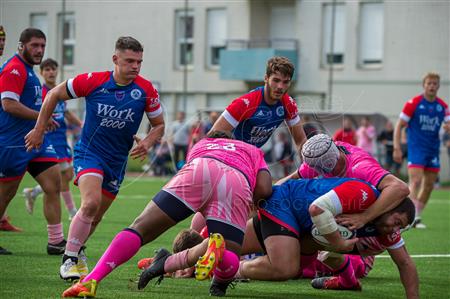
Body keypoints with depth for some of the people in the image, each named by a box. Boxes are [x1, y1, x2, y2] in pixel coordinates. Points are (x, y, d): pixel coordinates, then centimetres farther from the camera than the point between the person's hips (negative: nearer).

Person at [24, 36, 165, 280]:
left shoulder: (146, 90, -8)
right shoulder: (92, 81, -13)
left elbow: (159, 125, 4)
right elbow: (55, 94, 1)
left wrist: (147, 143, -17)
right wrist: (39, 130, 3)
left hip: (117, 161, 4)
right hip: (89, 152, -4)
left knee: (95, 218, 13)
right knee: (91, 202, -27)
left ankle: (77, 250, 40)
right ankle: (69, 259, -16)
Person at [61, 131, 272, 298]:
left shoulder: (200, 144, 45)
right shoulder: (254, 151, 42)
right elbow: (265, 187, 21)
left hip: (200, 171, 1)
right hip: (238, 184, -1)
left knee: (140, 229, 3)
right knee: (228, 265, 3)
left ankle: (90, 281, -17)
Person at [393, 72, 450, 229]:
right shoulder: (413, 103, -7)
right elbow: (399, 126, -5)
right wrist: (397, 148, -13)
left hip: (433, 150, 6)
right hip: (416, 149, -6)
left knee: (429, 185, 8)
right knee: (416, 181, -18)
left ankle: (415, 216, 20)